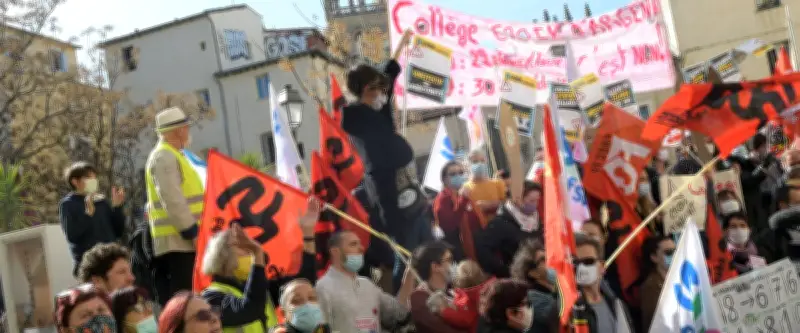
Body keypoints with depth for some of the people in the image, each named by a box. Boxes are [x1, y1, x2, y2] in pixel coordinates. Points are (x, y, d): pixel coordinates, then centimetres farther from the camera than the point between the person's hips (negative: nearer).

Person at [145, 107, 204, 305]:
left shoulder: (169, 156, 21)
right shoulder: (164, 157, -12)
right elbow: (172, 200, -21)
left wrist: (192, 230, 22)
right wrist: (192, 231, -21)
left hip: (180, 239, 10)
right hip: (179, 239, -10)